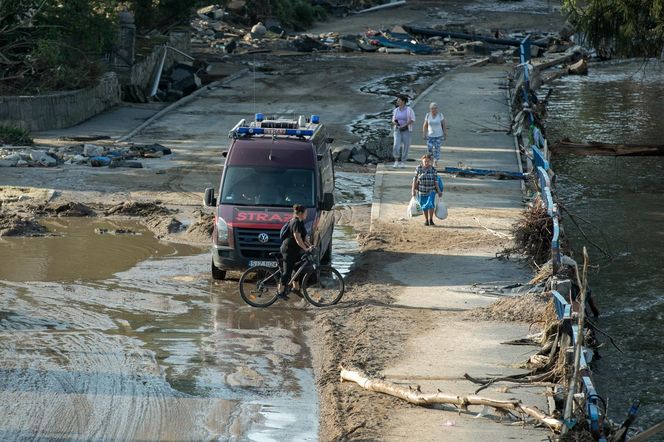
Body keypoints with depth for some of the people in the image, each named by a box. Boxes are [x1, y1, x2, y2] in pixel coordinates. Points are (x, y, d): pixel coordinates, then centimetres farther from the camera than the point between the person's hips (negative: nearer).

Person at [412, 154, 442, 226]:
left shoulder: (433, 170, -7)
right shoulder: (418, 168, -5)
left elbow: (436, 181, -2)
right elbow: (415, 179, -1)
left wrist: (439, 191, -3)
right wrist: (414, 190, -1)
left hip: (431, 190, -1)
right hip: (422, 191, 1)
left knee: (431, 203, -17)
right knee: (424, 206, 8)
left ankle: (431, 220, -7)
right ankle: (426, 220, 24)